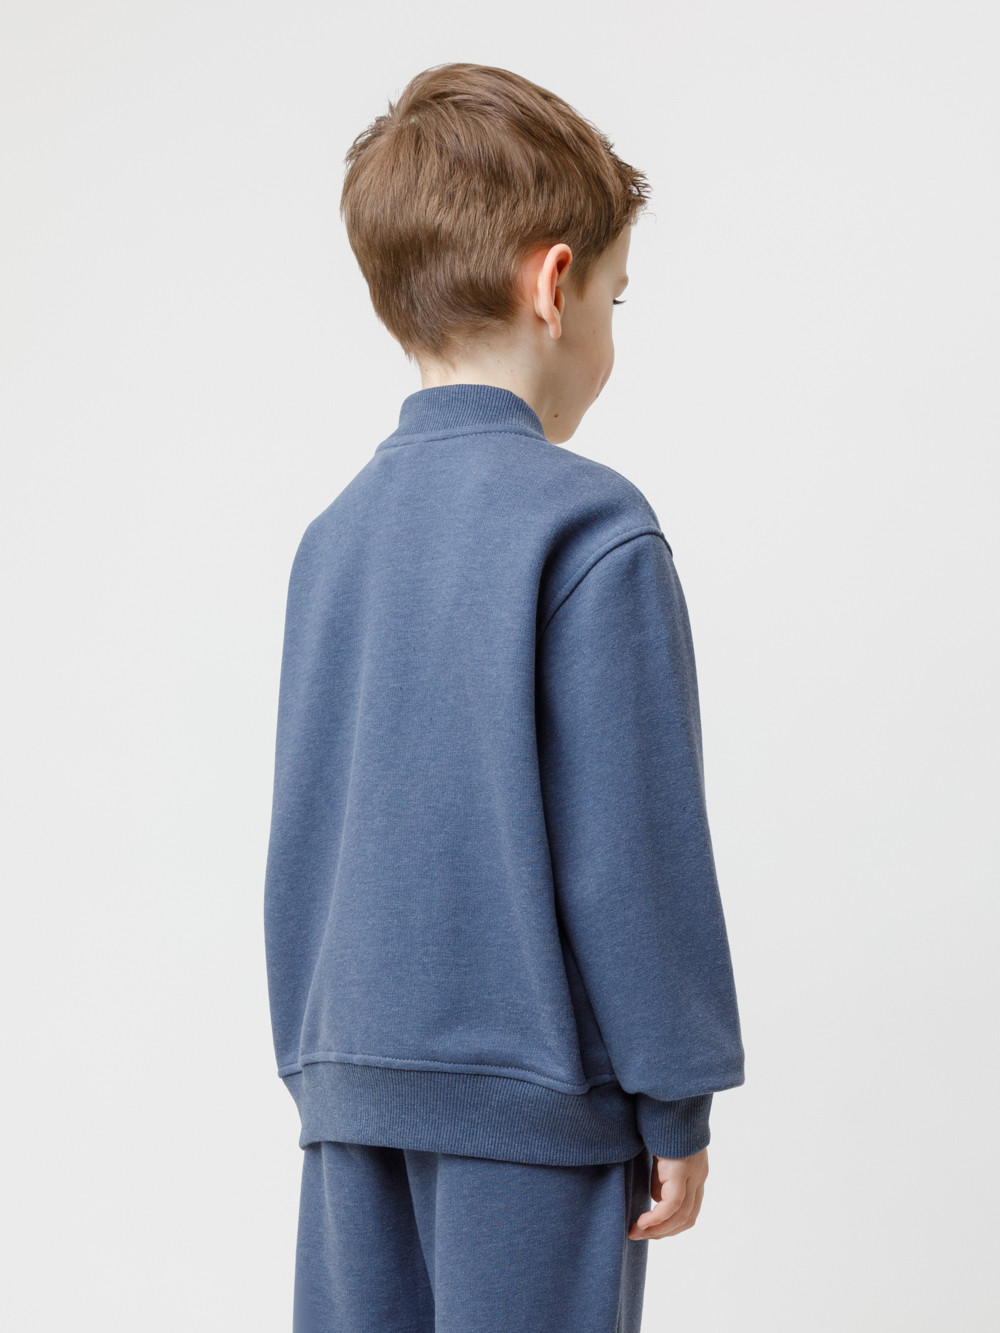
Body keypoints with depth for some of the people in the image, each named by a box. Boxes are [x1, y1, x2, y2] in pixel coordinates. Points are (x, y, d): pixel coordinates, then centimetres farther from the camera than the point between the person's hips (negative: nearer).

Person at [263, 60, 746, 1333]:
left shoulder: (336, 532, 7)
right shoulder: (590, 526, -13)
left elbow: (304, 834, 12)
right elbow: (633, 839, -14)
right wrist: (676, 1100, -6)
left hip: (356, 1080, 6)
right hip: (534, 1086, -6)